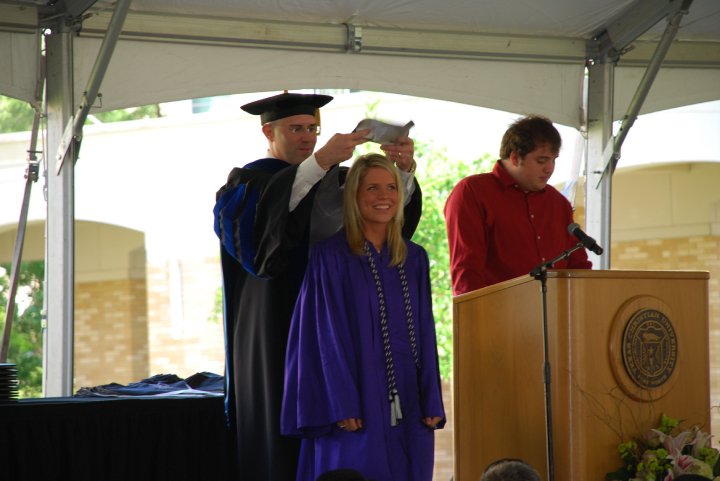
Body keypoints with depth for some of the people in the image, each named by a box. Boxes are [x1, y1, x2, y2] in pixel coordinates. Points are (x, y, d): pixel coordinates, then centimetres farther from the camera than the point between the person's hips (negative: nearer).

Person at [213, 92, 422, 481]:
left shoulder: (335, 180, 18)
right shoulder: (247, 184, 4)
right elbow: (268, 209, -22)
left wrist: (403, 170, -20)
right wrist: (320, 161, -32)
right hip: (274, 331, -4)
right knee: (280, 439, -6)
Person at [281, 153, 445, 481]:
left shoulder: (414, 259, 11)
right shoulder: (331, 257, -5)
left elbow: (424, 334, 11)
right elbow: (329, 336, -9)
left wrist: (432, 404, 3)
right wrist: (343, 407, -16)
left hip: (408, 405, 5)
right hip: (356, 410, -5)